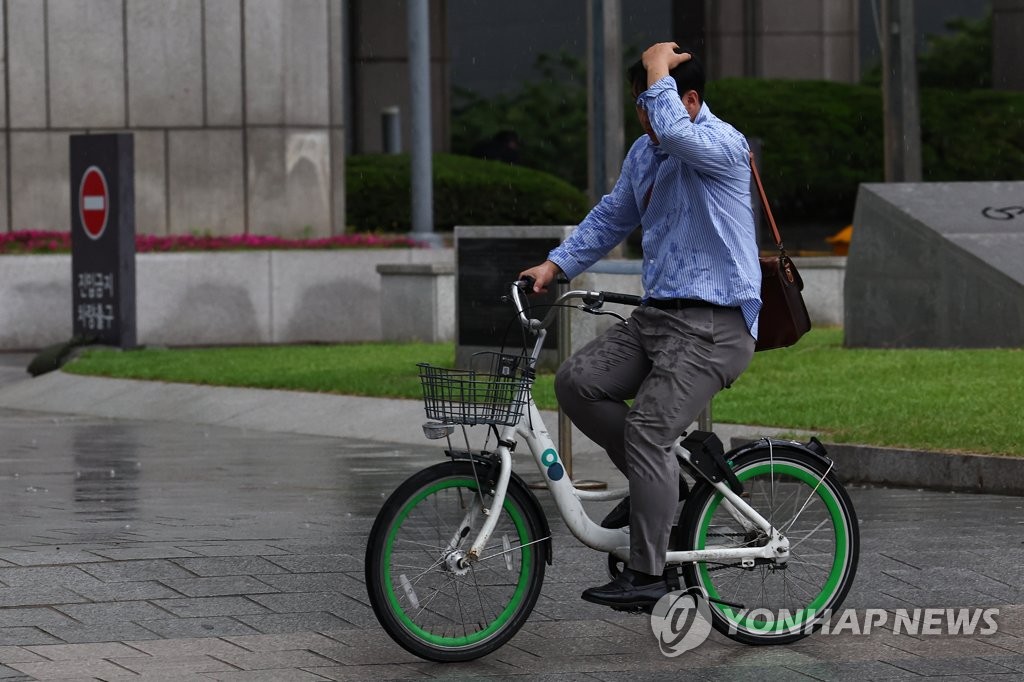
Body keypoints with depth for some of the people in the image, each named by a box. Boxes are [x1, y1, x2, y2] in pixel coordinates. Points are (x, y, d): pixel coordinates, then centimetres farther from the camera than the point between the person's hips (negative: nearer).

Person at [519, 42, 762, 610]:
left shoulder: (722, 146, -14)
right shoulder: (645, 153, 14)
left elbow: (674, 132, -36)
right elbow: (613, 216, 26)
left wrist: (658, 70, -21)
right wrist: (556, 265, 17)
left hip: (712, 325, -9)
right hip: (655, 316, 9)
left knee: (649, 430, -18)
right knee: (577, 381, -7)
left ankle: (646, 575, -13)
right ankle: (652, 482, 10)